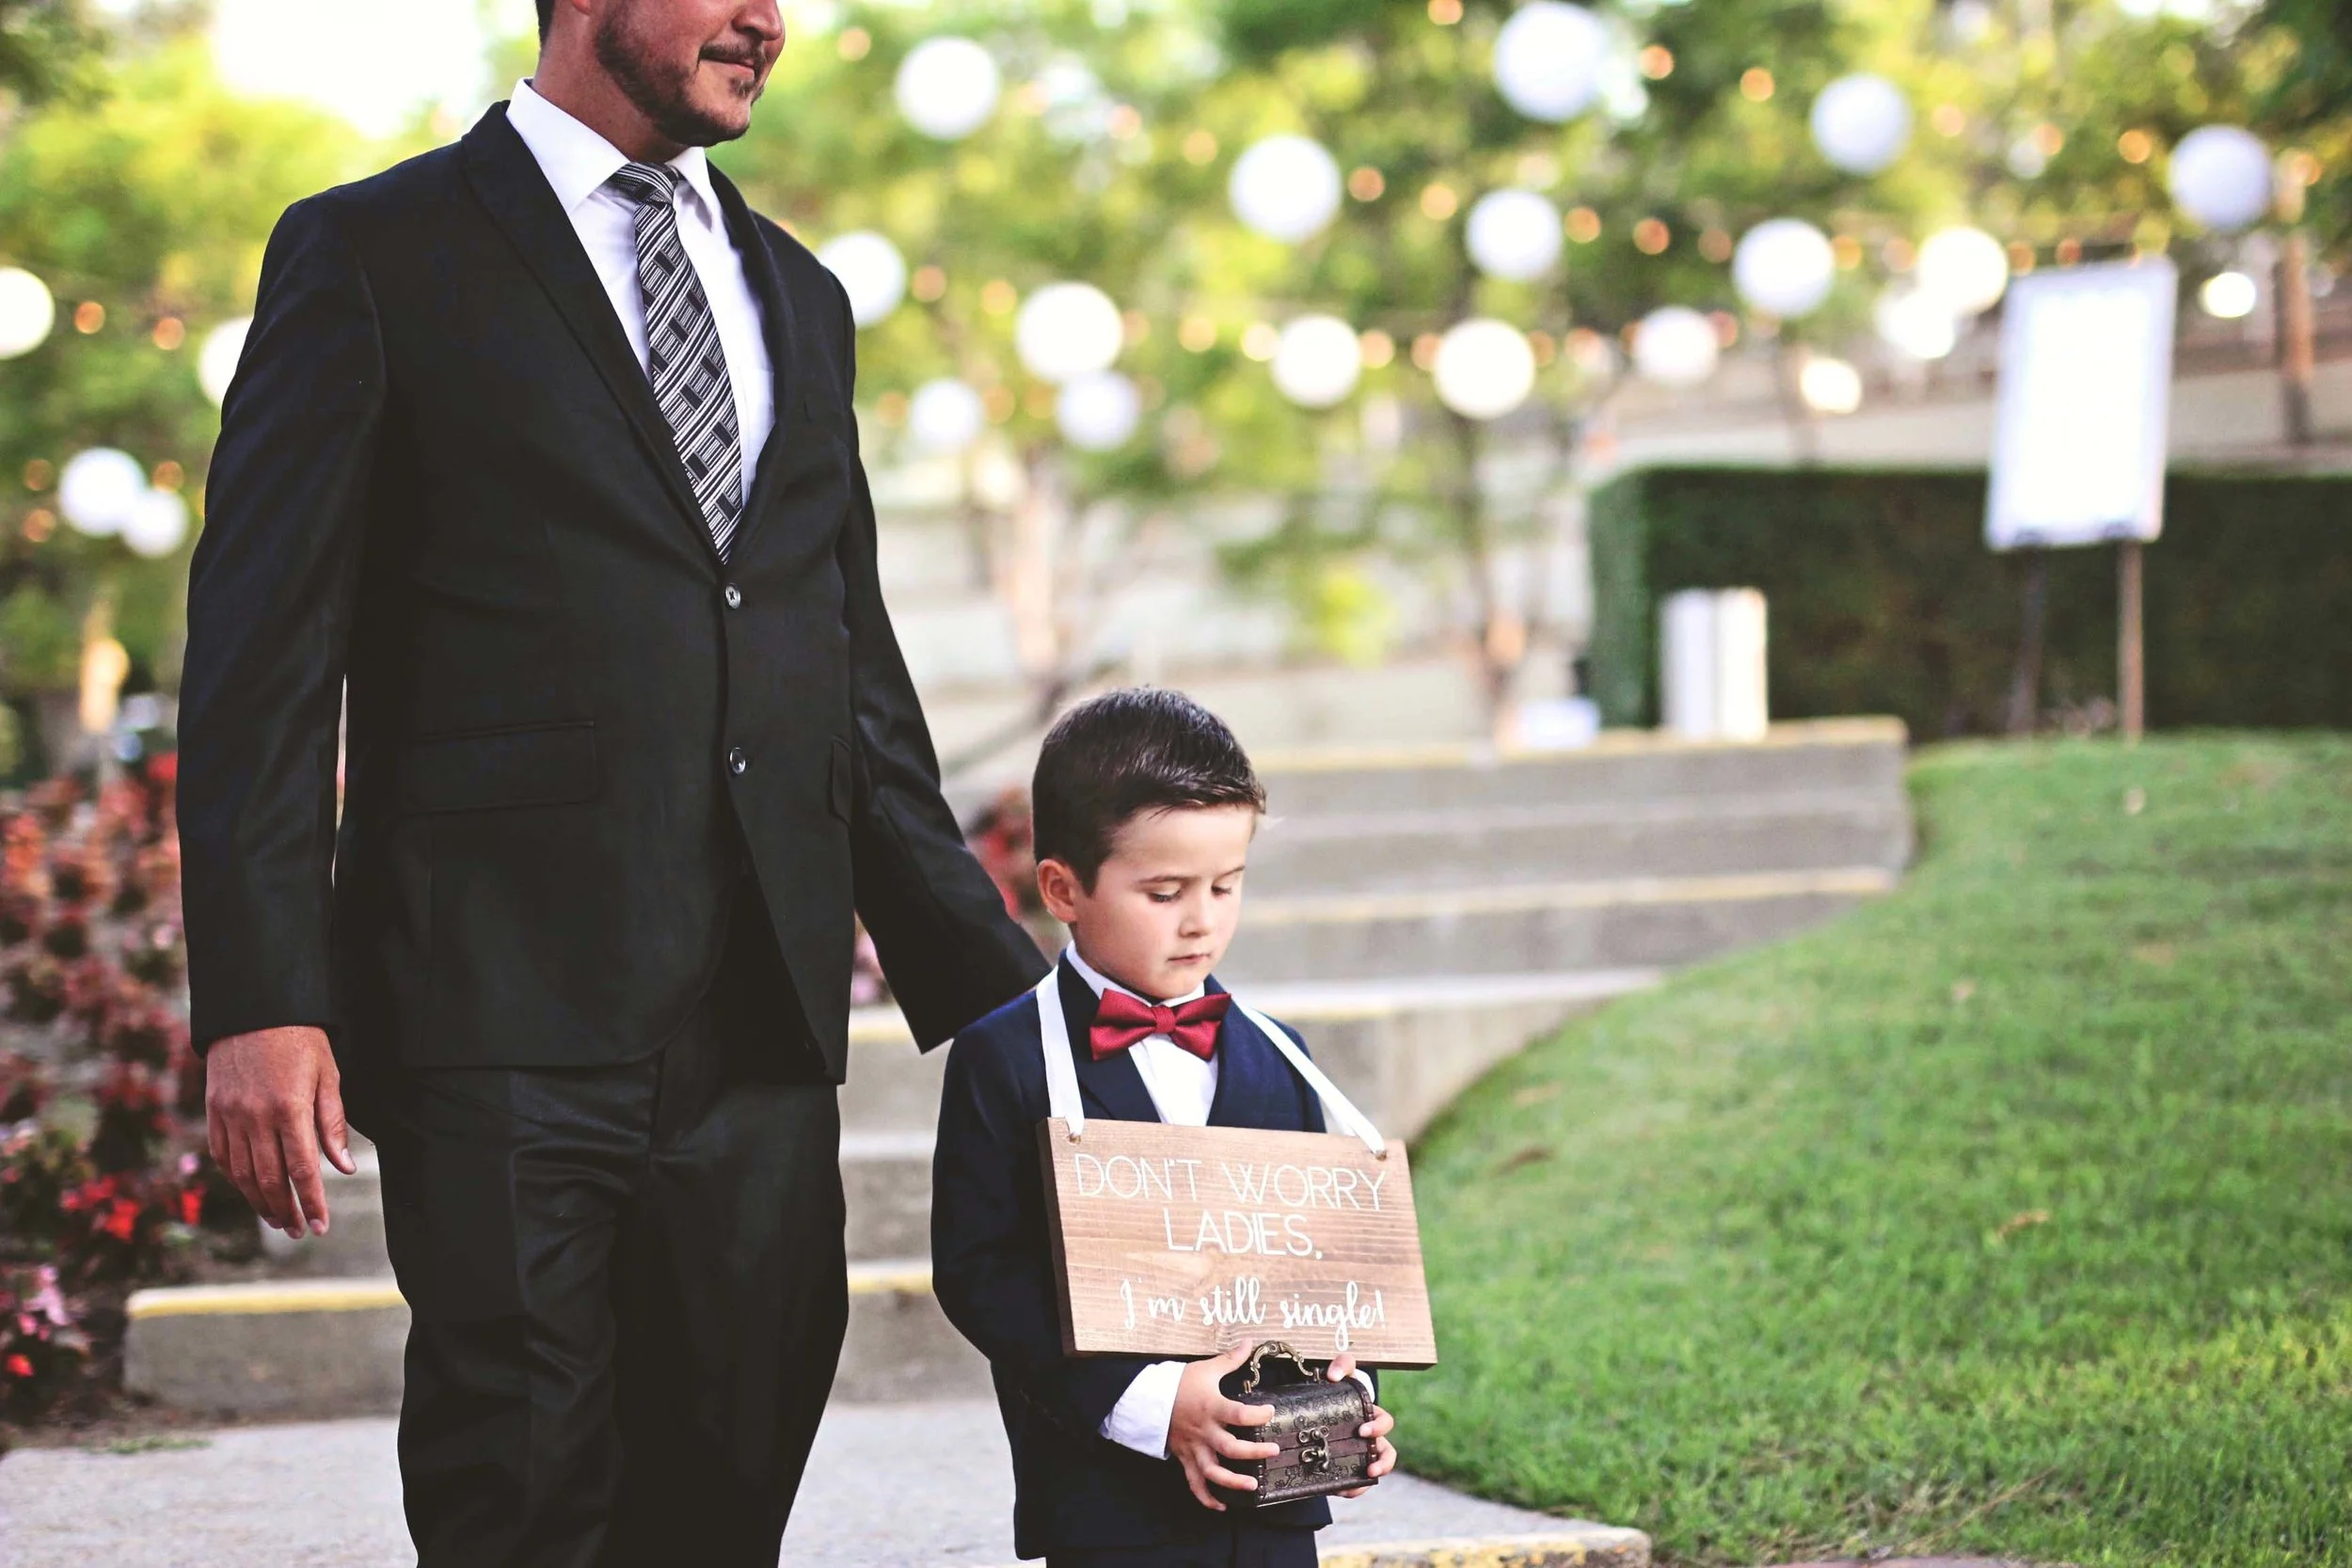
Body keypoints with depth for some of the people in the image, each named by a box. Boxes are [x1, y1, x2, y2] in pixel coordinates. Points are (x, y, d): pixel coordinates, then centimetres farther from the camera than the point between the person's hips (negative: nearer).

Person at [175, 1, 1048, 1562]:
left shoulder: (798, 298, 20)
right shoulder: (373, 259, 2)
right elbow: (262, 656, -4)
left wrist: (994, 988, 16)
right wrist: (259, 1003, -13)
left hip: (764, 1024, 6)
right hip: (503, 1019, -5)